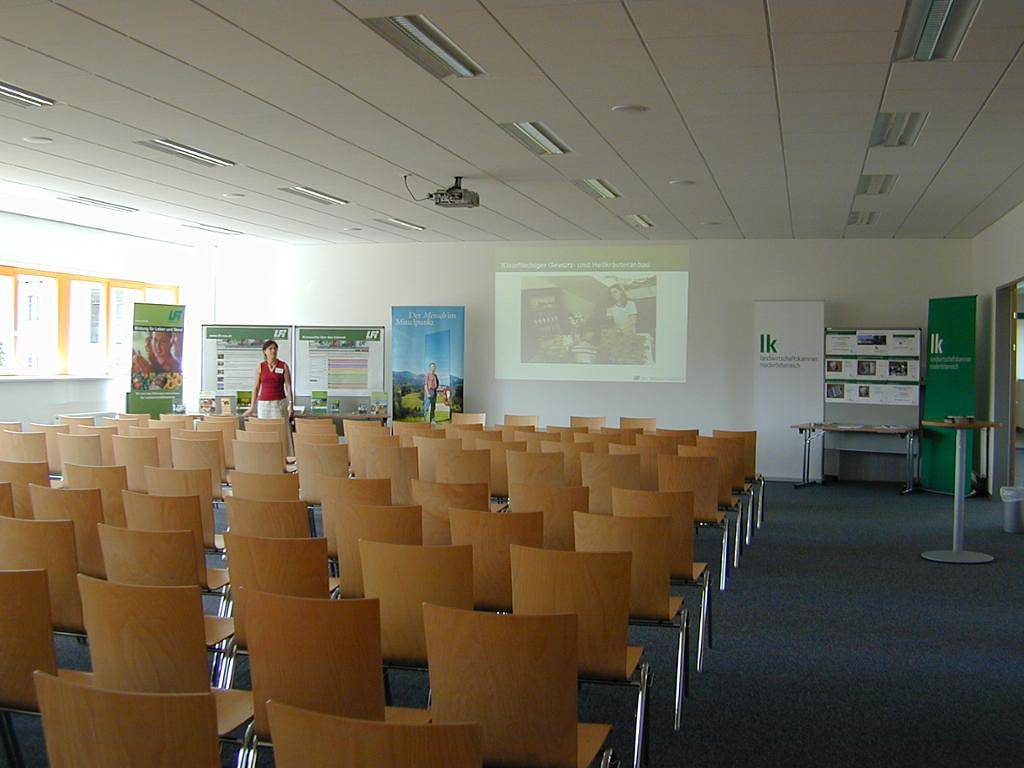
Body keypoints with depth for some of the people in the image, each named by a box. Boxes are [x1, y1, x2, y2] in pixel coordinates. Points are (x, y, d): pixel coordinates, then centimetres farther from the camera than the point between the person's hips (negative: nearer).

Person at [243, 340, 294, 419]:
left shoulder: (284, 366, 0)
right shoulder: (260, 367, 4)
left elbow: (288, 386, -3)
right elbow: (256, 387, 8)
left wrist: (291, 405, -11)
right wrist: (252, 407, 6)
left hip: (280, 403, -1)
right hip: (264, 404, 1)